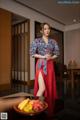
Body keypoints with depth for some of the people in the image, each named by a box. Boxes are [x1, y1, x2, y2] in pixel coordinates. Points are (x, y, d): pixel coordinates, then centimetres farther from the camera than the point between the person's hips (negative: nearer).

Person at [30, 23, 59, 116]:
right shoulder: (36, 41, 3)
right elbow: (32, 53, -4)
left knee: (50, 87, 6)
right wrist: (43, 56, -13)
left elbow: (57, 54, 9)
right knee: (42, 88, -14)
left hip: (50, 65, 3)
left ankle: (49, 111, 21)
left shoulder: (53, 41, 12)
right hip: (41, 65, -3)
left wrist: (51, 57, -11)